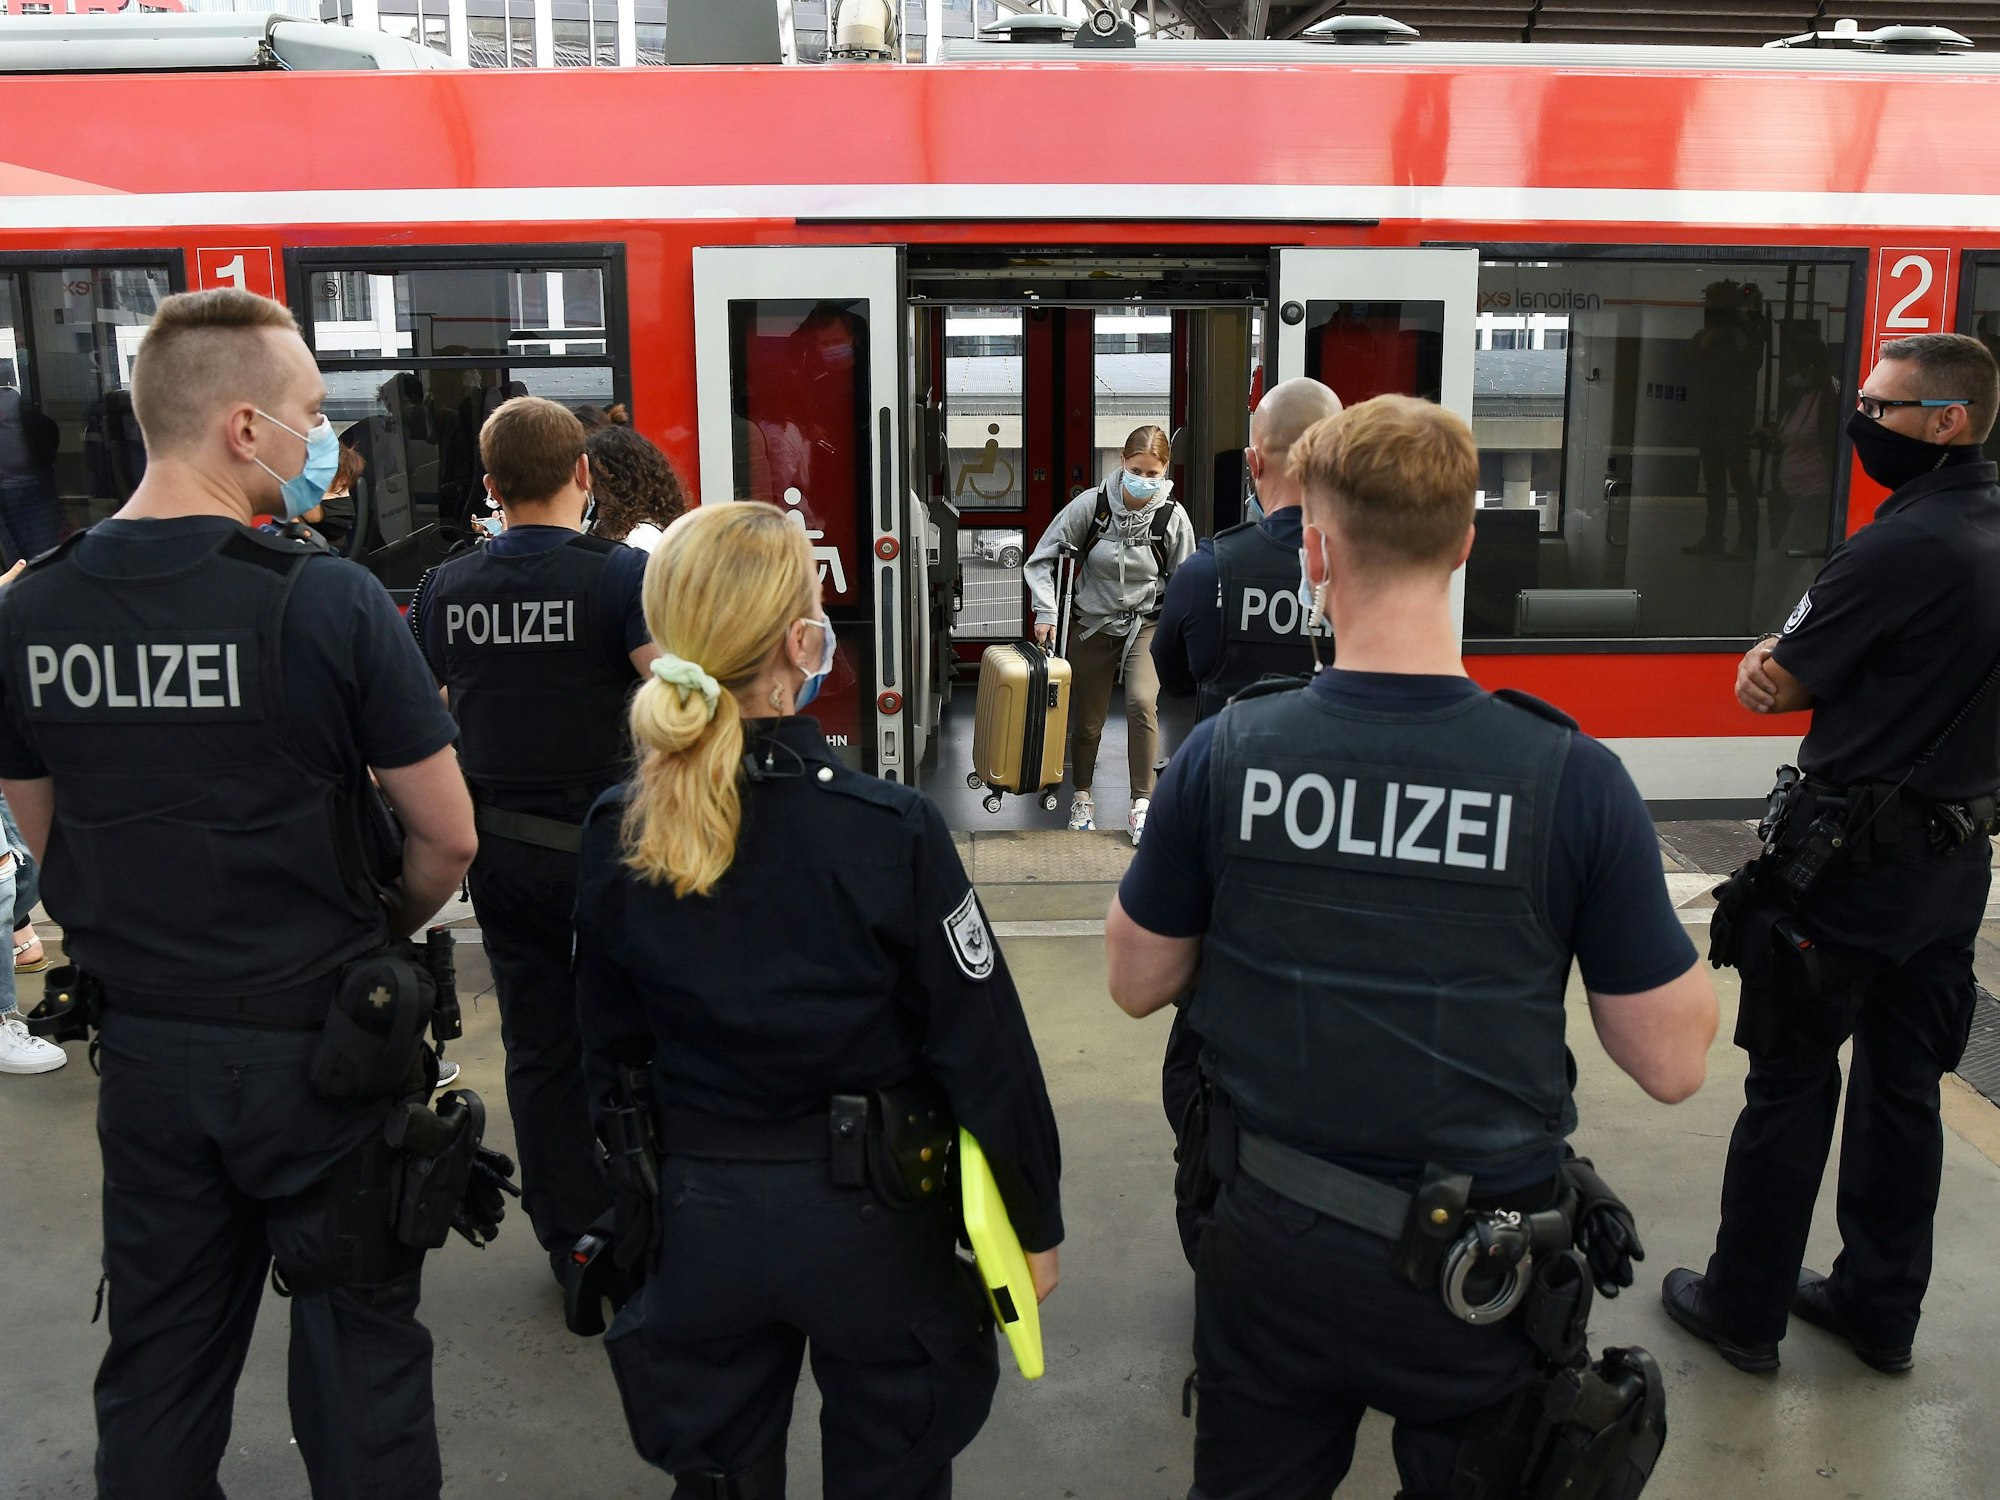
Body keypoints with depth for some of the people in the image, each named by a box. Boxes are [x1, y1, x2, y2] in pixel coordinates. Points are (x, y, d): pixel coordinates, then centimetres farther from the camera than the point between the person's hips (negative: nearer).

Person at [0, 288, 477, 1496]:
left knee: (160, 1362, 20)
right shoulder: (325, 601, -18)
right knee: (357, 1345, 13)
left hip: (144, 1045, 5)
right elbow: (449, 838, -13)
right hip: (314, 1039, -4)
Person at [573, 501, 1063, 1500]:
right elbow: (983, 1050, -15)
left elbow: (611, 1049, 3)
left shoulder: (615, 834, -9)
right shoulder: (887, 830, -22)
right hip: (868, 1221, -3)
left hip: (696, 1220, 4)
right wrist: (1035, 1223, -2)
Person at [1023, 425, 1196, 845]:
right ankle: (1082, 795, 34)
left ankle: (1142, 804, -10)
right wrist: (1046, 613, -13)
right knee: (1086, 718, 9)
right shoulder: (1091, 504, -13)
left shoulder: (1173, 517, -12)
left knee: (1142, 703, -22)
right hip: (1092, 623, 1)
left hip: (1146, 624, -1)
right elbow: (1041, 559, -5)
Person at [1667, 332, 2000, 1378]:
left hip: (1852, 858, -8)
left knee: (1790, 1083, 4)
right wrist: (1784, 653, -5)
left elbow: (1771, 690, -13)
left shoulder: (1904, 545, -19)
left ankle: (1744, 1309, 16)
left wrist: (1774, 662, 5)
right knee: (1903, 1085, 16)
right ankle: (1880, 1306, 28)